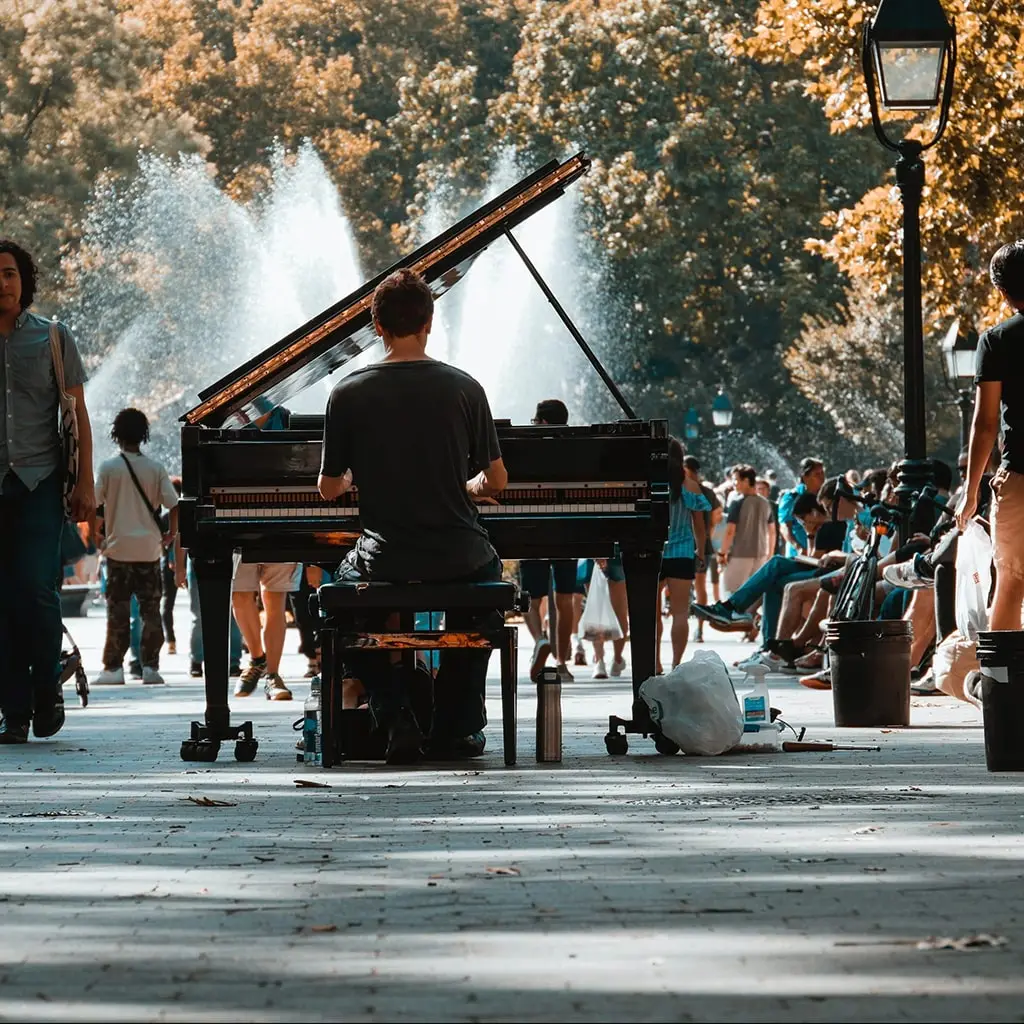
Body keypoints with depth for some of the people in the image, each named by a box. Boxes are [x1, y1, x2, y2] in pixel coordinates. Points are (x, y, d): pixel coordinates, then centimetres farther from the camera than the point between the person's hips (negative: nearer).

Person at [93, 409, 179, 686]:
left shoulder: (109, 468, -4)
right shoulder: (155, 469, 1)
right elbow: (173, 506, -4)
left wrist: (98, 535, 9)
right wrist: (170, 534, 11)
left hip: (118, 548, -2)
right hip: (149, 549, 2)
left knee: (118, 611, 2)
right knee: (150, 610, 6)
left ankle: (113, 668, 1)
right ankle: (150, 666, 3)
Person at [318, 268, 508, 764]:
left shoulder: (348, 393, -7)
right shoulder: (463, 388, -5)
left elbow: (329, 488, 1)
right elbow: (496, 481, -1)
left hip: (383, 563, -1)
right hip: (459, 562, 1)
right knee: (490, 576, 36)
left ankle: (396, 714, 9)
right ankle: (454, 725, 27)